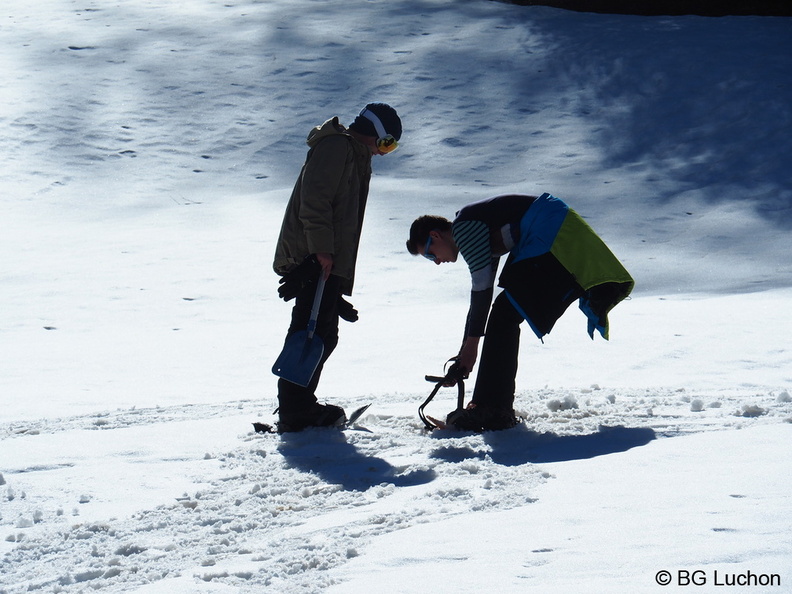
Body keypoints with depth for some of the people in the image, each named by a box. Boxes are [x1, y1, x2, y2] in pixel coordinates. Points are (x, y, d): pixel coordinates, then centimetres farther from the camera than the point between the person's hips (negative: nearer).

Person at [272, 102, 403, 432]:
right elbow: (314, 198, -19)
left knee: (323, 335, 12)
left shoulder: (354, 155, 26)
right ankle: (295, 412, -13)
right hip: (315, 259, -10)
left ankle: (301, 406, 18)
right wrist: (321, 248, -25)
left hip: (329, 262, 10)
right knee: (312, 334, -12)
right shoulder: (336, 146, -6)